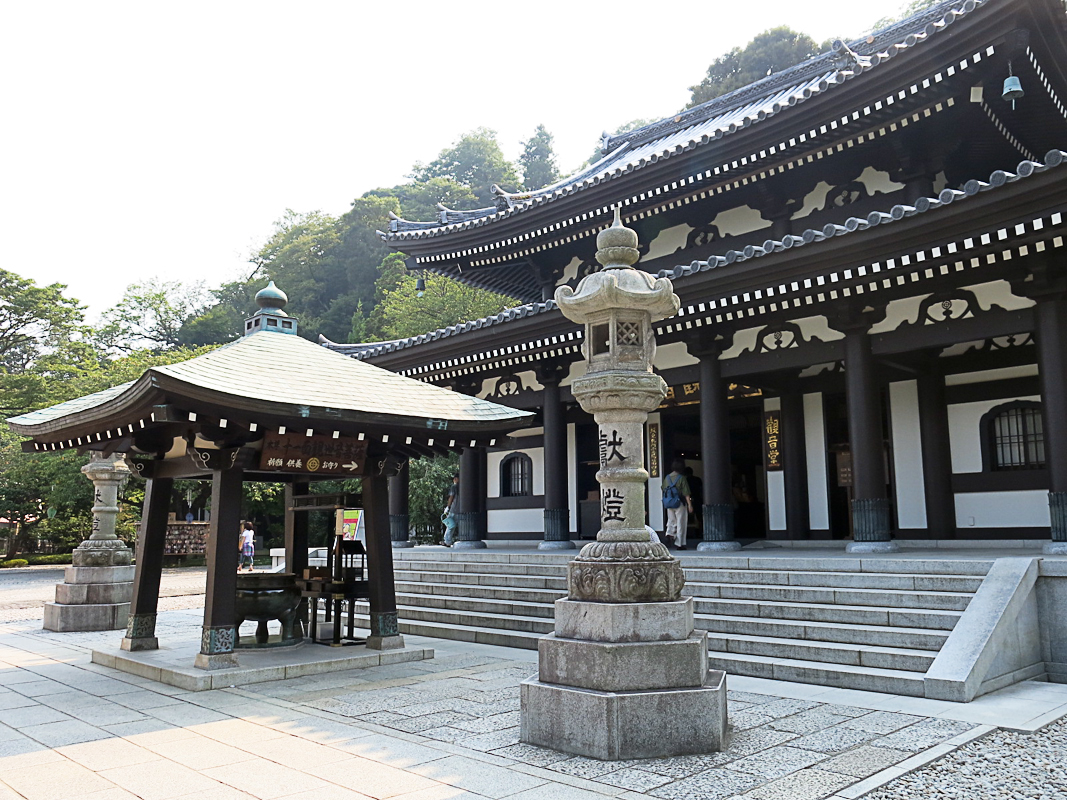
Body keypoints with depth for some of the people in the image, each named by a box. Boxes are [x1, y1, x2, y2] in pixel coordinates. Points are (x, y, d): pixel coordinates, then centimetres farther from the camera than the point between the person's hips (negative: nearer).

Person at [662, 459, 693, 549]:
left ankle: (669, 533, -5)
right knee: (681, 524, 4)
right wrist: (690, 505, -10)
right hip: (680, 504, -5)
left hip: (669, 504, 5)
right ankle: (679, 543, 5)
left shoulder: (667, 477, 4)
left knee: (671, 521, 21)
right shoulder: (681, 478, -11)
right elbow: (686, 493, -13)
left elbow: (664, 490, 12)